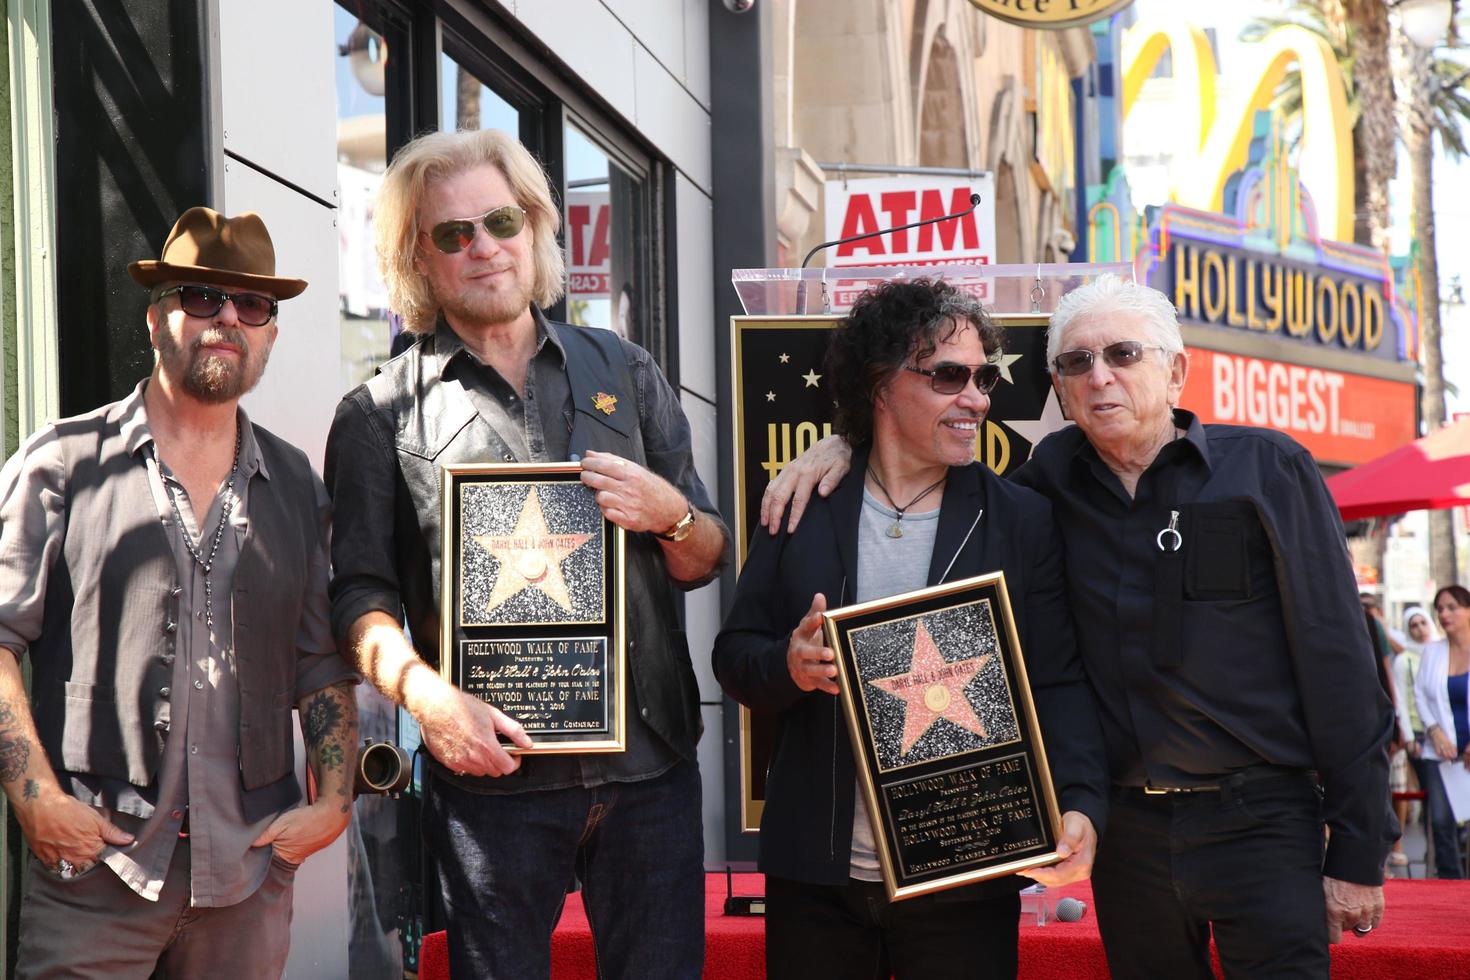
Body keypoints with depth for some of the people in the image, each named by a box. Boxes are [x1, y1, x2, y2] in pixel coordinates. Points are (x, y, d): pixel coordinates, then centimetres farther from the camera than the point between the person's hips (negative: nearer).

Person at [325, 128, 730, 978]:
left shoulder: (625, 373, 13)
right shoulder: (382, 416, 6)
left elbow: (708, 561, 15)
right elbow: (361, 594, 0)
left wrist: (670, 515, -8)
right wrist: (426, 693, -18)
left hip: (650, 760, 2)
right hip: (493, 772, -2)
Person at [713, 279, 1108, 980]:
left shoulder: (1021, 520, 4)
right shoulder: (804, 508, 5)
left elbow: (1058, 684, 0)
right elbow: (734, 654, 7)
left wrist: (1081, 806, -15)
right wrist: (789, 667, -15)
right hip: (817, 874, 1)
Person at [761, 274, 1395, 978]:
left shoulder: (1267, 469, -3)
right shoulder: (1053, 478, 6)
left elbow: (1337, 663, -4)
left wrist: (1357, 854, -7)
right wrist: (848, 444, 4)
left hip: (1259, 821, -3)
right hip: (1125, 832, 3)